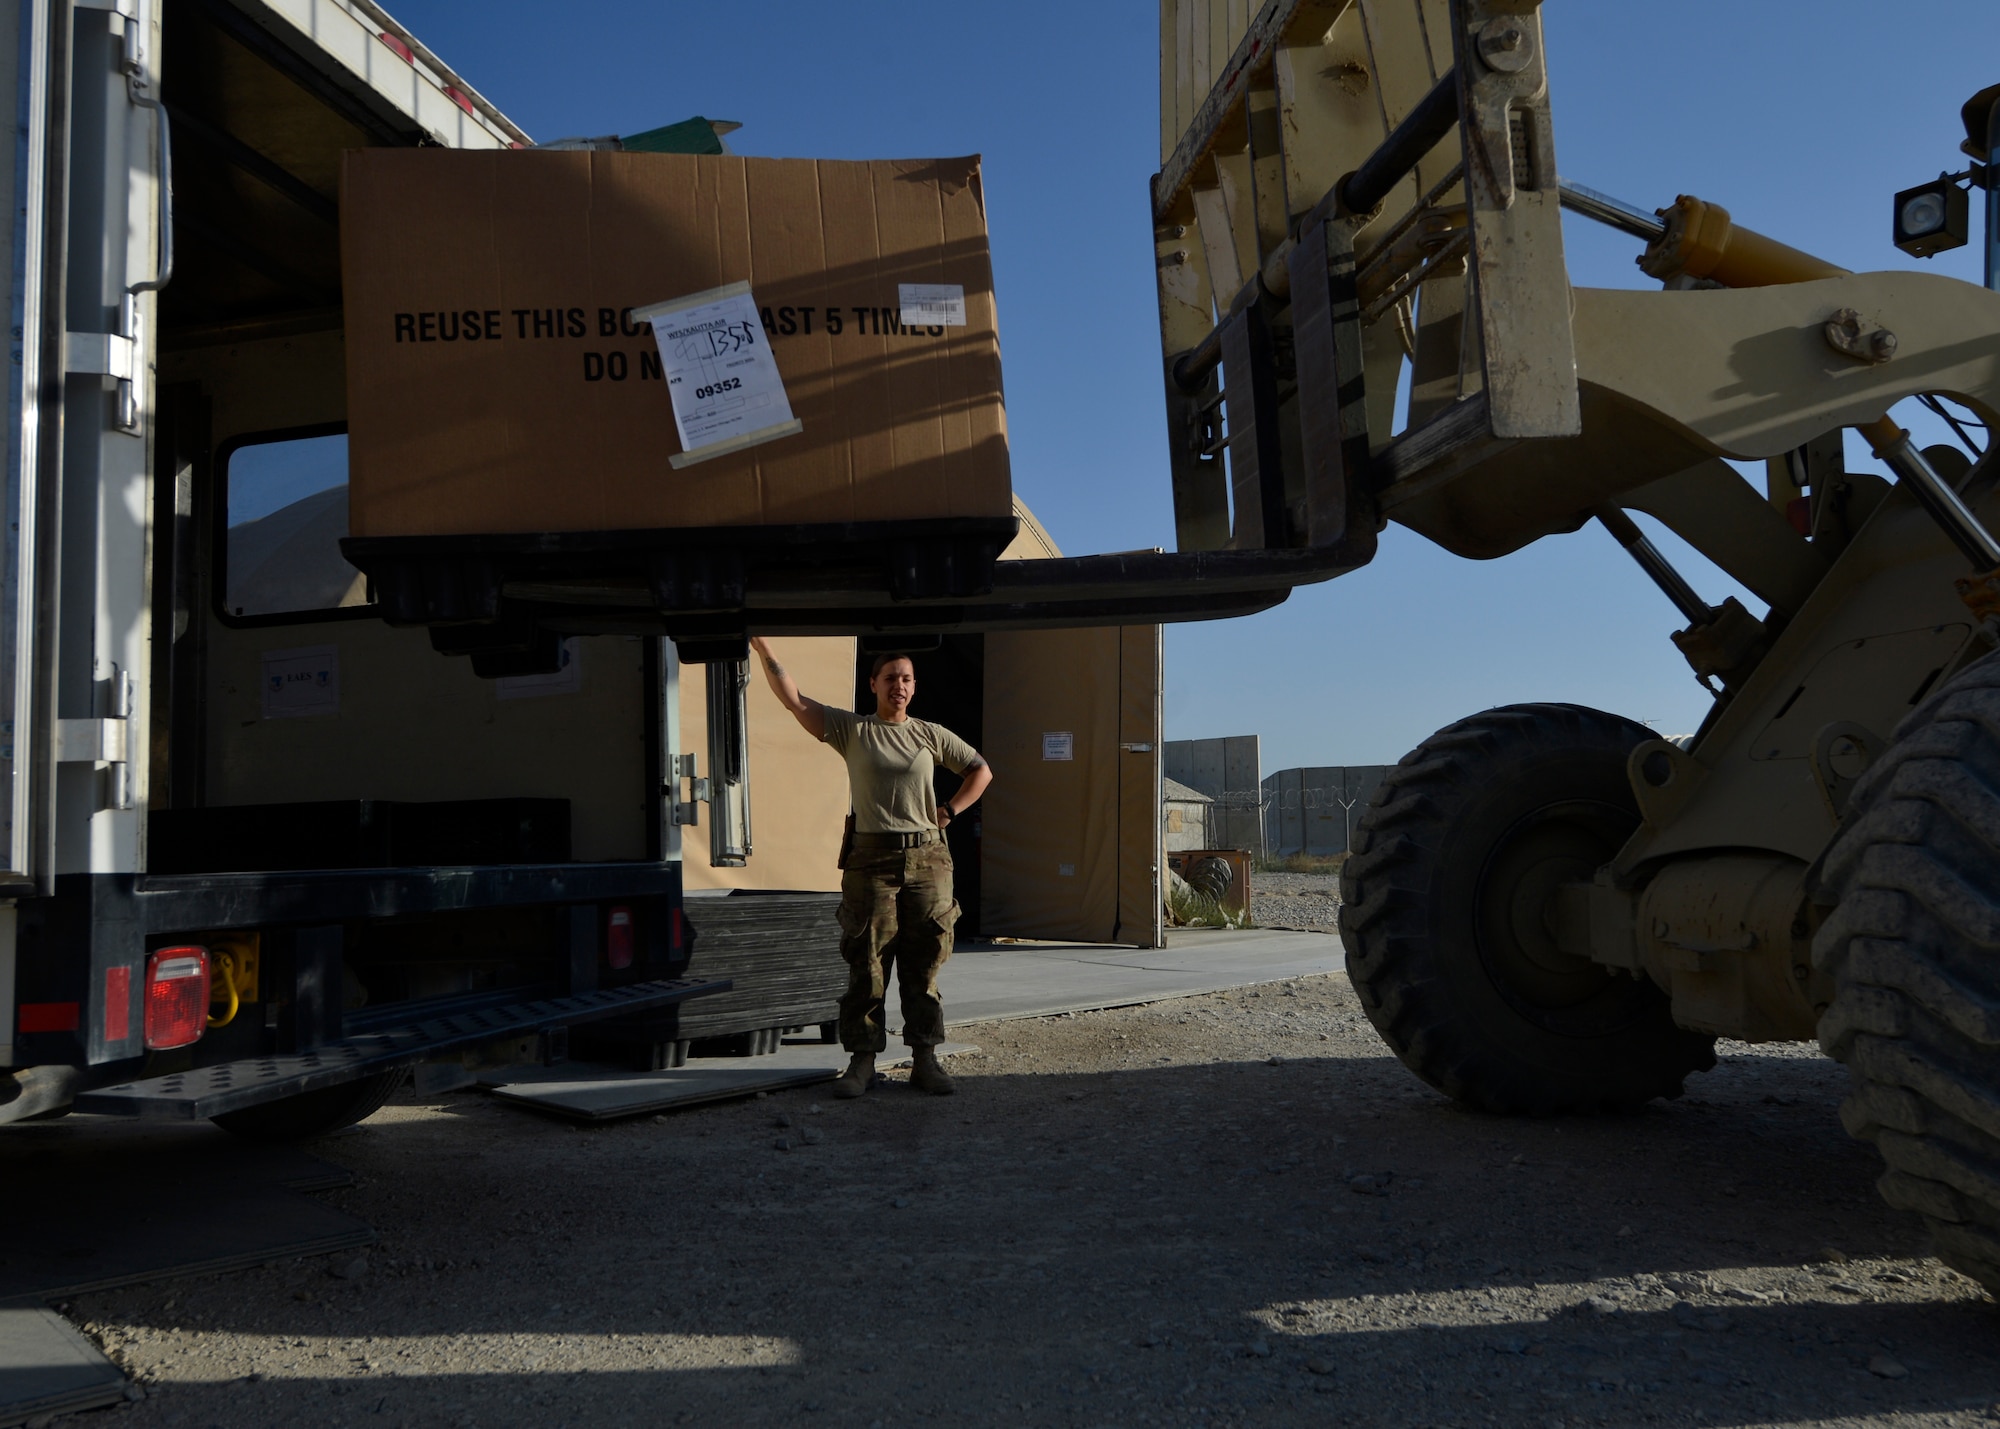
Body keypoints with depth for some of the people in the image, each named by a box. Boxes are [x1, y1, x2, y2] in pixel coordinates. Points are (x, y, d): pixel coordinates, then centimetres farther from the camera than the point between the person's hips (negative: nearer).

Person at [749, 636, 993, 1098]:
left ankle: (925, 1059, 10)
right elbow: (794, 701, -2)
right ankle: (862, 1060, 6)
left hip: (926, 859, 2)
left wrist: (949, 811, 10)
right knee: (867, 964, -1)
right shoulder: (852, 730, 6)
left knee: (923, 964, 4)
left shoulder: (931, 735, 12)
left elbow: (980, 771, 21)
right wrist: (764, 650, -7)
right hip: (871, 858, -2)